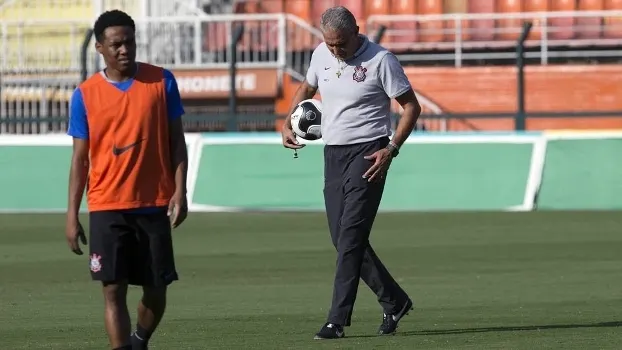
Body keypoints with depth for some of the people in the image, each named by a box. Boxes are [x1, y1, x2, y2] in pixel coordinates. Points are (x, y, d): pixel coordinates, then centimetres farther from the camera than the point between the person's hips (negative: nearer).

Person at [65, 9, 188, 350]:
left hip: (155, 205, 1)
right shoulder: (86, 94, 1)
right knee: (113, 289, -7)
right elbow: (80, 157, 4)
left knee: (156, 288, 8)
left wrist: (179, 191, -6)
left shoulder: (161, 81, 2)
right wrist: (72, 214, -1)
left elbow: (176, 141, 5)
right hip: (107, 207, -1)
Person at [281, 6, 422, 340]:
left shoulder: (380, 60, -12)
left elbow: (411, 106, -8)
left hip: (368, 153, -7)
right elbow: (307, 87, 26)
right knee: (343, 238, 8)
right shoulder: (321, 54, 5)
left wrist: (391, 149, -17)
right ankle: (394, 301, 21)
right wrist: (288, 122, 10)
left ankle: (337, 319, -14)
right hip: (333, 153, 7)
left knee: (350, 237, -13)